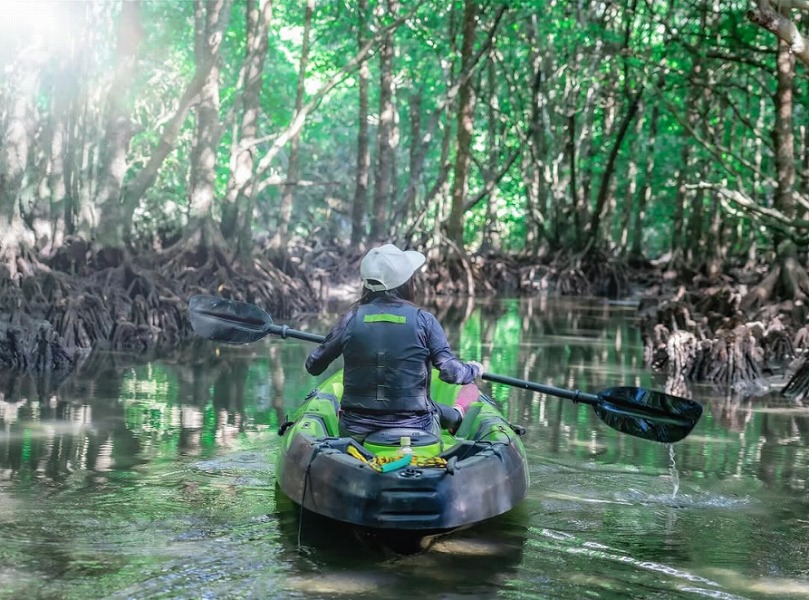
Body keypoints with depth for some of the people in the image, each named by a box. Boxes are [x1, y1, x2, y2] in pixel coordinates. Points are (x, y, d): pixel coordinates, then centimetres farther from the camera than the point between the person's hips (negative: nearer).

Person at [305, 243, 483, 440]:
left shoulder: (352, 319, -5)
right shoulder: (423, 320, -9)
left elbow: (313, 366, 4)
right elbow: (450, 372, -11)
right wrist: (474, 369, 12)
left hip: (355, 433, 2)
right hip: (414, 431, -1)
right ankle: (457, 415, 52)